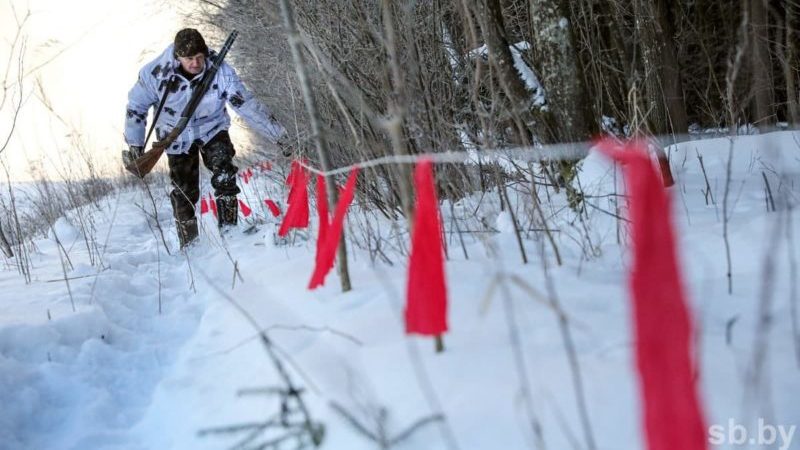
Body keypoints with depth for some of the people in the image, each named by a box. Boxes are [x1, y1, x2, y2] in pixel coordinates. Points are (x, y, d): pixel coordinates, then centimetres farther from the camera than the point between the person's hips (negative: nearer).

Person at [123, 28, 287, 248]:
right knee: (184, 192, 0)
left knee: (224, 176, -23)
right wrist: (135, 145, -5)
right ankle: (189, 242, 15)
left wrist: (278, 135, -24)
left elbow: (246, 104, -21)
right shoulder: (156, 73, -24)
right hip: (178, 137, 0)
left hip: (212, 129, 0)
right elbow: (136, 107, -8)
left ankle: (229, 228, -16)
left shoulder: (220, 71, -25)